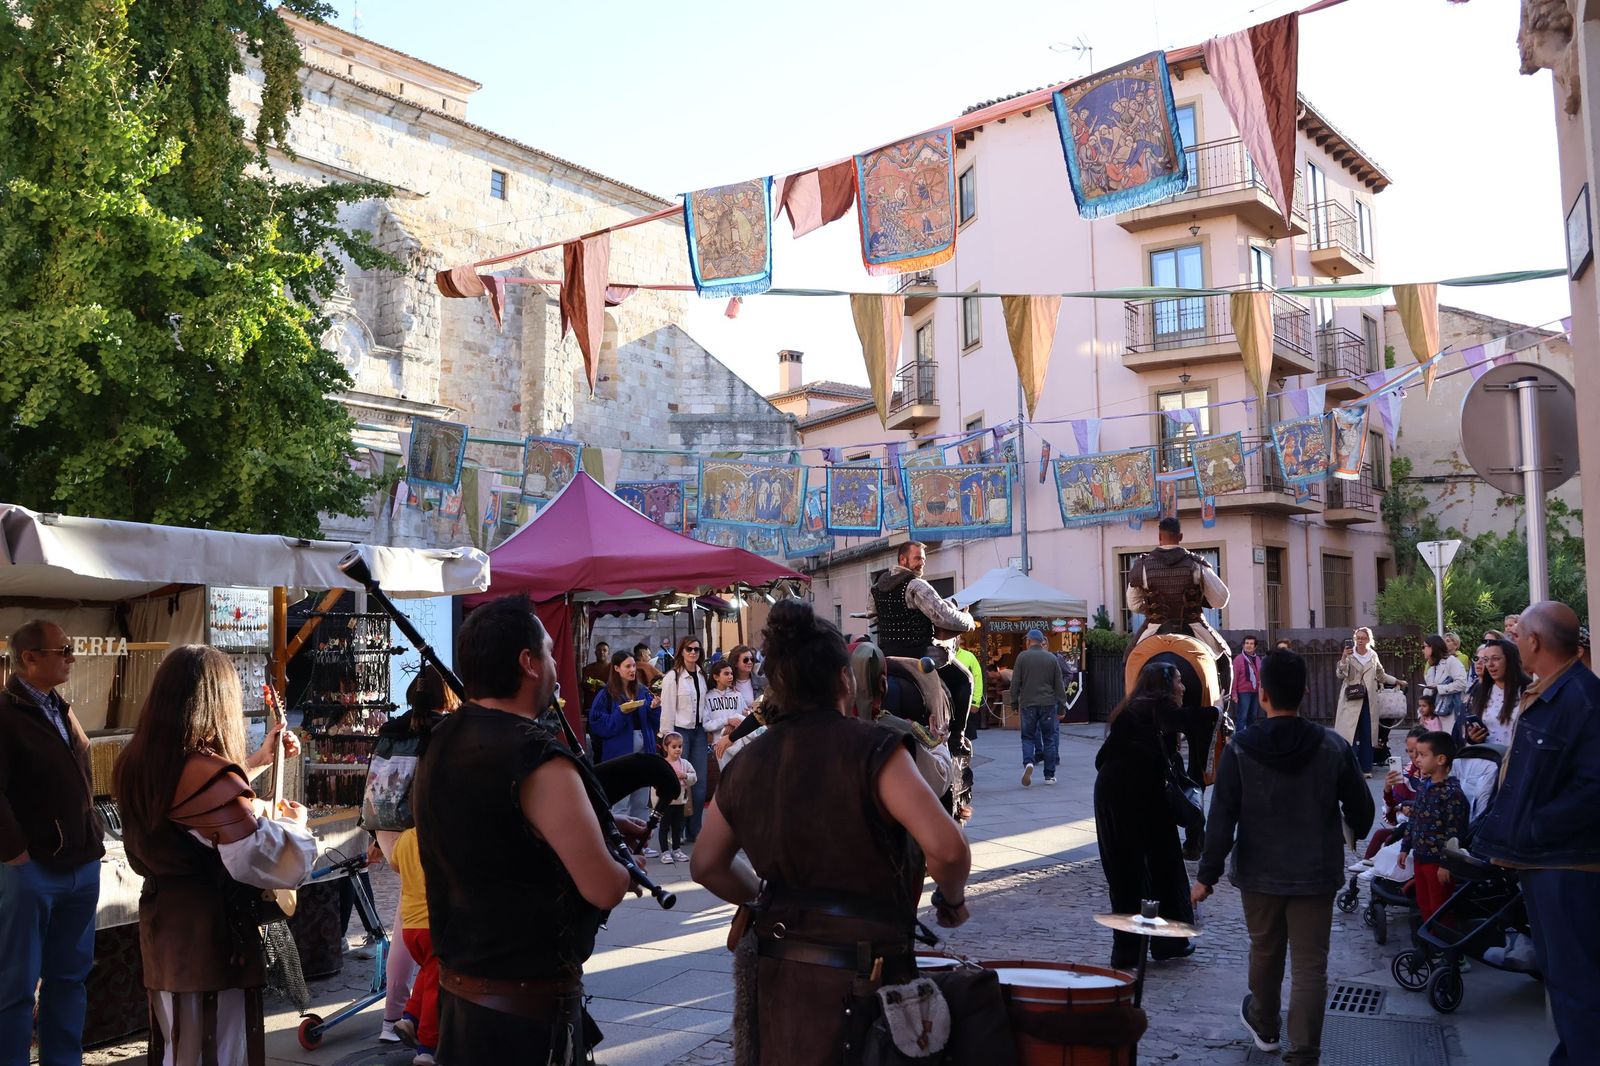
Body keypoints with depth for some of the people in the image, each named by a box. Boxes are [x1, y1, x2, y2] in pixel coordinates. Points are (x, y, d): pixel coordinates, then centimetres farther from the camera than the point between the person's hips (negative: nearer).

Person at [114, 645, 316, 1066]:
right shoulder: (212, 775, -24)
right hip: (214, 935, -8)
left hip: (162, 928, 8)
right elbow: (281, 865, -28)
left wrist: (257, 758, 29)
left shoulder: (136, 765, 3)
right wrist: (294, 824, -8)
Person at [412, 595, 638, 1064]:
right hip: (527, 1005, -8)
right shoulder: (538, 761, -24)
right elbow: (604, 889, -24)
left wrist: (597, 825, 12)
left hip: (456, 985, 8)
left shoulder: (441, 744, 3)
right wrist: (625, 868, -2)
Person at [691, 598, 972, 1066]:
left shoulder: (746, 763, 4)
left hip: (777, 973, 6)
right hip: (861, 976, -6)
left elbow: (706, 866, 15)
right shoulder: (872, 749, -15)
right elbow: (948, 849, -24)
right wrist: (953, 899, -4)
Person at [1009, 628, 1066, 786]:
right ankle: (1049, 775, 8)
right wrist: (1061, 705, 11)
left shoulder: (1022, 657, -3)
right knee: (1049, 738, 8)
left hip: (1028, 703, -1)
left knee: (1028, 737, 9)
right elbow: (1059, 684, 6)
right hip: (1048, 703, 1)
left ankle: (1028, 763, -18)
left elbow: (1015, 682, -3)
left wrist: (1013, 702, 8)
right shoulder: (1052, 658, 3)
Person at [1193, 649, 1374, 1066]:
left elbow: (1221, 819, -13)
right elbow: (1360, 807, 3)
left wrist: (1207, 875, -5)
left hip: (1259, 873, 0)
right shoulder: (1333, 746, -9)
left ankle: (1265, 1026, 42)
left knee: (1265, 953, 20)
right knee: (1310, 964, 4)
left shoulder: (1239, 749, -13)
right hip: (1316, 873, 0)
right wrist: (1359, 833, 27)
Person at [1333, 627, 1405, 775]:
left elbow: (1381, 675, 26)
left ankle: (1366, 768, 12)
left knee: (1367, 735, 5)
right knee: (1351, 735, -8)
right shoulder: (1349, 655, -2)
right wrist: (1344, 657, -25)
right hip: (1351, 700, -4)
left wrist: (1397, 681, 30)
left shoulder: (1373, 656, 10)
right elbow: (1339, 674, -13)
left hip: (1368, 700, 4)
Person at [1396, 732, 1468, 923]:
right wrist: (1405, 848, 17)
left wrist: (1446, 864, -20)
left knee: (1439, 909, 4)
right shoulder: (1425, 787, 7)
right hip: (1420, 857, 8)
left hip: (1437, 861, -8)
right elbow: (1413, 819, 16)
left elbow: (1454, 833, -20)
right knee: (1424, 905, 19)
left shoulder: (1452, 793, -20)